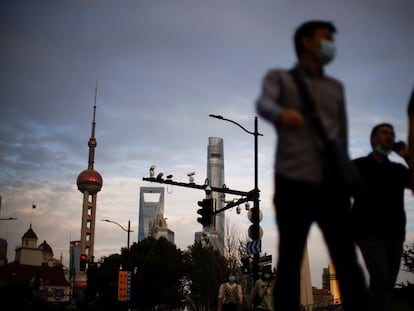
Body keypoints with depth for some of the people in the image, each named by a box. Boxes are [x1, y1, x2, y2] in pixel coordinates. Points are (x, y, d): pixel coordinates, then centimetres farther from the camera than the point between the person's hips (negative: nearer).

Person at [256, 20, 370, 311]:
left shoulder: (336, 87, 23)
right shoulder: (279, 77, 11)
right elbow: (263, 105, -11)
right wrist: (282, 114, -35)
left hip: (332, 184, 3)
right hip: (293, 182, -3)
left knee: (347, 259, -4)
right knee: (290, 260, 0)